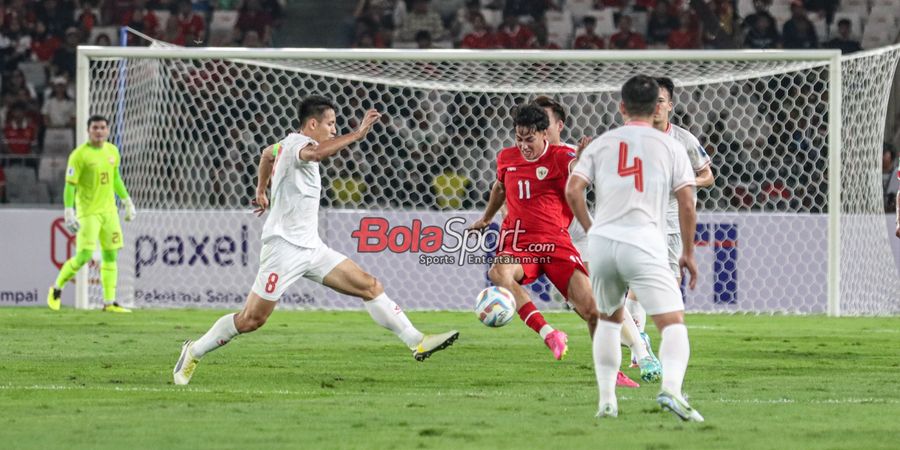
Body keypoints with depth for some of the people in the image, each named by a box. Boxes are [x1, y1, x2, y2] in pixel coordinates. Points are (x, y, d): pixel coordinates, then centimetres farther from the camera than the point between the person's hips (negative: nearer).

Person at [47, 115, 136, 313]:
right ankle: (57, 288, 9)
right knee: (84, 255, -12)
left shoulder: (113, 151, 8)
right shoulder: (79, 155, -11)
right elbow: (70, 185, -12)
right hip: (88, 213, -6)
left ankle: (109, 302, 8)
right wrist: (69, 213, -19)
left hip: (109, 210, 6)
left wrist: (127, 202, 21)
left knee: (111, 255, 4)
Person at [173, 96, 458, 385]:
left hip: (311, 248, 9)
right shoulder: (296, 143, -15)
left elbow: (267, 153, 38)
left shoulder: (292, 144, 14)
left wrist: (261, 191, 49)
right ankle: (194, 353, 12)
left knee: (370, 286, -1)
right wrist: (358, 134, -39)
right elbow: (317, 153, -41)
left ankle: (416, 342, -2)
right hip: (284, 249, -9)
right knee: (251, 320, -6)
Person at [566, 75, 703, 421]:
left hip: (602, 241, 3)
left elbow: (573, 190, 3)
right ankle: (671, 388, -34)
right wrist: (688, 253, 12)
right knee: (673, 324, -8)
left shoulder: (601, 143, 14)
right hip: (644, 245, -3)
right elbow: (687, 203, 4)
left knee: (608, 319, 24)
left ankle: (606, 400, 18)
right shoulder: (670, 147, 9)